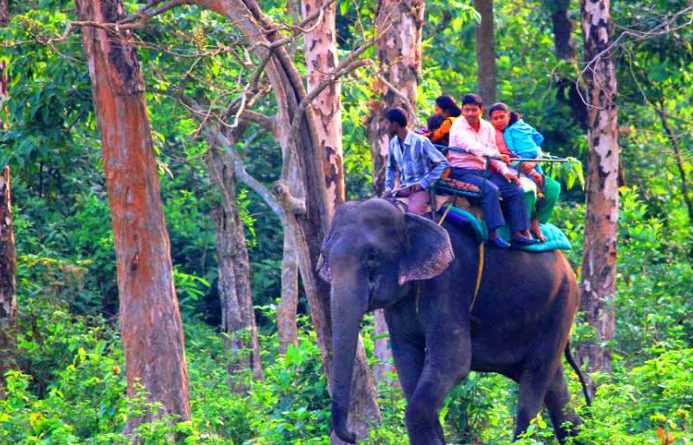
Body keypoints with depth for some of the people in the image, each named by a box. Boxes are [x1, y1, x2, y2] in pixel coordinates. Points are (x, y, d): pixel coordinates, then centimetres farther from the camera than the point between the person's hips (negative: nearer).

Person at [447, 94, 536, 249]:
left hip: (482, 171, 7)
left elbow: (493, 151, 14)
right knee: (491, 189, -32)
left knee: (515, 189, -5)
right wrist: (495, 155, -39)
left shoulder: (487, 127, 12)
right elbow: (471, 146, -26)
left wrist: (505, 171, -4)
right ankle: (493, 234, -33)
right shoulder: (458, 127, -9)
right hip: (463, 172, -7)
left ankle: (518, 232, -4)